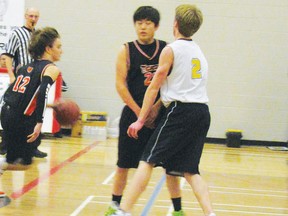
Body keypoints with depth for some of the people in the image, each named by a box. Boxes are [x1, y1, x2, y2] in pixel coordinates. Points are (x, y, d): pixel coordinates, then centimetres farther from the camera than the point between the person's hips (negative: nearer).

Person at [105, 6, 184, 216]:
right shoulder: (127, 50, 0)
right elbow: (121, 84, -6)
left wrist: (156, 108, -14)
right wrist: (139, 112, -12)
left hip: (161, 114, 1)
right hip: (133, 113, -1)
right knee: (124, 164, 5)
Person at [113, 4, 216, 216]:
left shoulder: (171, 50, -2)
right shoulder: (199, 51, 20)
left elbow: (154, 87, -2)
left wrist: (141, 120, 2)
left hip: (181, 111, -7)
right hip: (202, 113, 7)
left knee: (147, 161, -3)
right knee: (189, 169, 12)